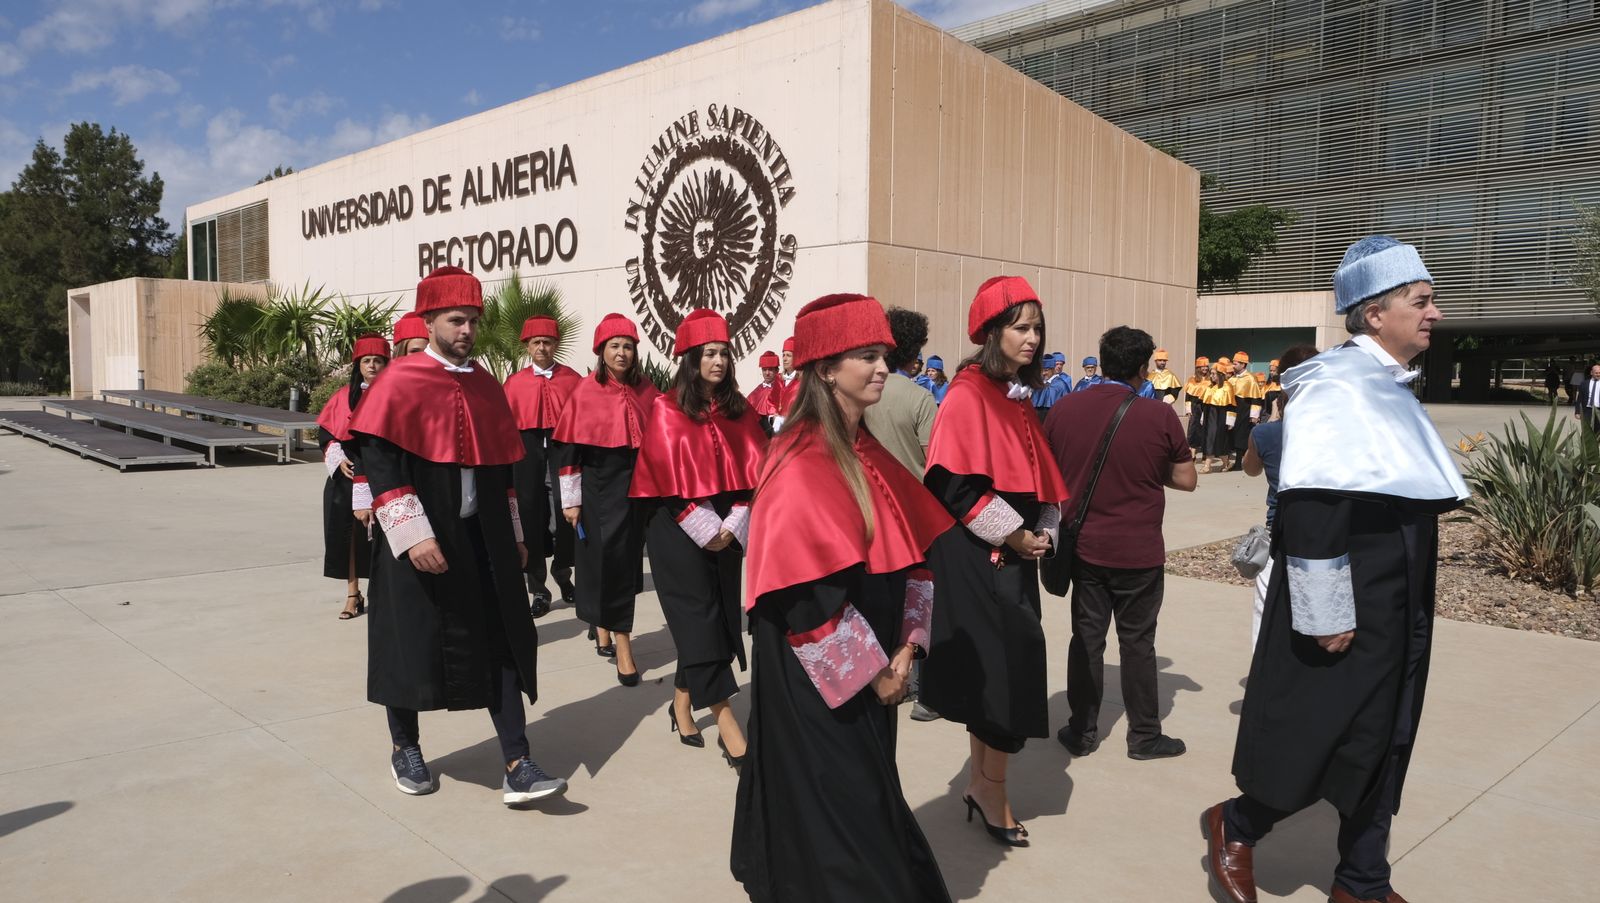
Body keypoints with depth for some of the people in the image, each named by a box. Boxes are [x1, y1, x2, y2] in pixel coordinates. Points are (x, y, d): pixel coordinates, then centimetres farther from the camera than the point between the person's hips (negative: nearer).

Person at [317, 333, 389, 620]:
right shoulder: (343, 397, 9)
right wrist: (337, 458, -5)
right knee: (350, 533, 4)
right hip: (347, 477, 3)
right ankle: (353, 594, 14)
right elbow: (325, 432, 11)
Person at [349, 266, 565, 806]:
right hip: (421, 542, -4)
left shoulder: (486, 387, 9)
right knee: (413, 641, 8)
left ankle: (516, 769, 4)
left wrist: (513, 536, 15)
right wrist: (413, 534, -21)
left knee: (501, 642, 0)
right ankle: (404, 746, 32)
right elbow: (379, 464, -13)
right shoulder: (400, 382, -7)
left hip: (483, 538, 5)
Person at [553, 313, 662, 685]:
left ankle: (604, 627, 30)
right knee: (606, 559, -4)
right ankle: (622, 643, 1)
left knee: (627, 560, 9)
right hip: (599, 487, -3)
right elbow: (568, 449, -4)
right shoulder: (585, 393, -4)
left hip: (639, 485, 4)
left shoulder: (647, 391, 5)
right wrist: (570, 500, -5)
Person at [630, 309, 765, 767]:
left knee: (720, 616, 7)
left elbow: (751, 473, 3)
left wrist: (732, 525, -8)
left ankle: (683, 700, 24)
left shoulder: (739, 411, 5)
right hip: (679, 530, -5)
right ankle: (723, 716, -5)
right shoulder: (666, 411, -7)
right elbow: (669, 477, -11)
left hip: (727, 529, 5)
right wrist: (704, 530, -14)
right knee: (699, 616, -6)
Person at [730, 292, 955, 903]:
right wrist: (870, 670, -15)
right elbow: (808, 590, -24)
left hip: (868, 673, 8)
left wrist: (903, 648, -1)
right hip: (815, 680, -8)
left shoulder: (868, 452, 7)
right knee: (830, 816, 6)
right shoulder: (802, 463, -19)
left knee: (864, 803, 20)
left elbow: (910, 551, 9)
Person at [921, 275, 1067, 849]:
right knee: (1003, 666, -5)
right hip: (977, 557, -8)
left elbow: (1036, 477, 17)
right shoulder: (969, 393, -12)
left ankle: (981, 783, 25)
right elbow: (956, 483, -20)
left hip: (1012, 554, 8)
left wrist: (1043, 532, 1)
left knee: (996, 671, 13)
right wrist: (1014, 536, -15)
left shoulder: (1016, 396, 14)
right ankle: (990, 788, 12)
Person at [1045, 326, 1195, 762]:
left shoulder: (1064, 408, -5)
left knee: (1086, 639, 12)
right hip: (1138, 551, -2)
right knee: (1136, 643, 9)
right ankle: (1145, 736, 20)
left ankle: (1082, 731, 20)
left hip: (1084, 546, 3)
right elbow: (1186, 480, -4)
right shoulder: (1160, 416, -13)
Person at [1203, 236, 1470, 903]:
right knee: (1323, 744, 0)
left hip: (1395, 609, 10)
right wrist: (1327, 614, -25)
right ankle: (1235, 825, 23)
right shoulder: (1336, 386, -19)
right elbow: (1309, 506, -25)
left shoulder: (1392, 389, 12)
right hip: (1348, 610, -10)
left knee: (1381, 742, 15)